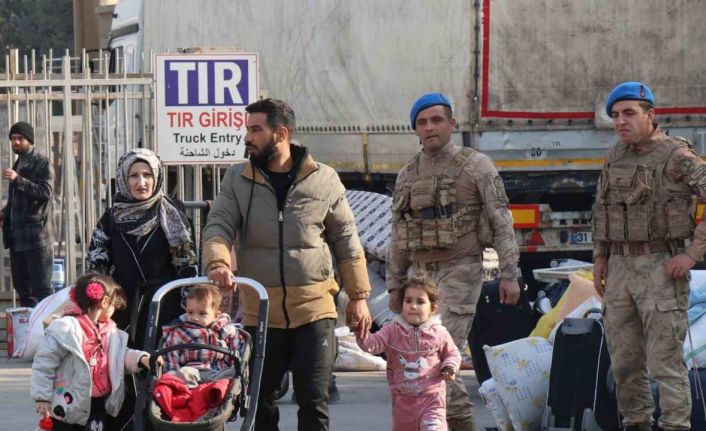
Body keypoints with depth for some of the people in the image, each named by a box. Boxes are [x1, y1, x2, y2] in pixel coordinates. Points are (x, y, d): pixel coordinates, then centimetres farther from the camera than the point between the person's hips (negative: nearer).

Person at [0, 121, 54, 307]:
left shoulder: (42, 163, -5)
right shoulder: (18, 164, 20)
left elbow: (46, 192, -20)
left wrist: (18, 180, -26)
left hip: (36, 236, -8)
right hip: (17, 236, 8)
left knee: (41, 288, -9)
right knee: (22, 288, 10)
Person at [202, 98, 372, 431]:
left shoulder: (324, 181, 3)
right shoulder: (238, 180, 5)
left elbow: (346, 241, 8)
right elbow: (218, 226, -5)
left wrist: (358, 296, 7)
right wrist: (217, 262, -27)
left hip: (314, 310, -2)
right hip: (259, 313, 2)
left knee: (314, 402, -2)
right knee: (260, 403, 8)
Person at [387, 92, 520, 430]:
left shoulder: (476, 166, -2)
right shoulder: (407, 176, 13)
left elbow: (502, 223, -5)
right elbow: (398, 237, 18)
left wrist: (509, 275, -11)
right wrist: (395, 285, 15)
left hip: (460, 273, -6)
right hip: (420, 274, 6)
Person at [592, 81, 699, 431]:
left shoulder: (677, 157, -12)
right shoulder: (616, 157, 9)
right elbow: (601, 209, 21)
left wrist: (693, 254, -19)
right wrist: (600, 258, 13)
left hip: (662, 268, -7)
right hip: (621, 268, 7)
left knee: (665, 359, -9)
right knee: (624, 359, 8)